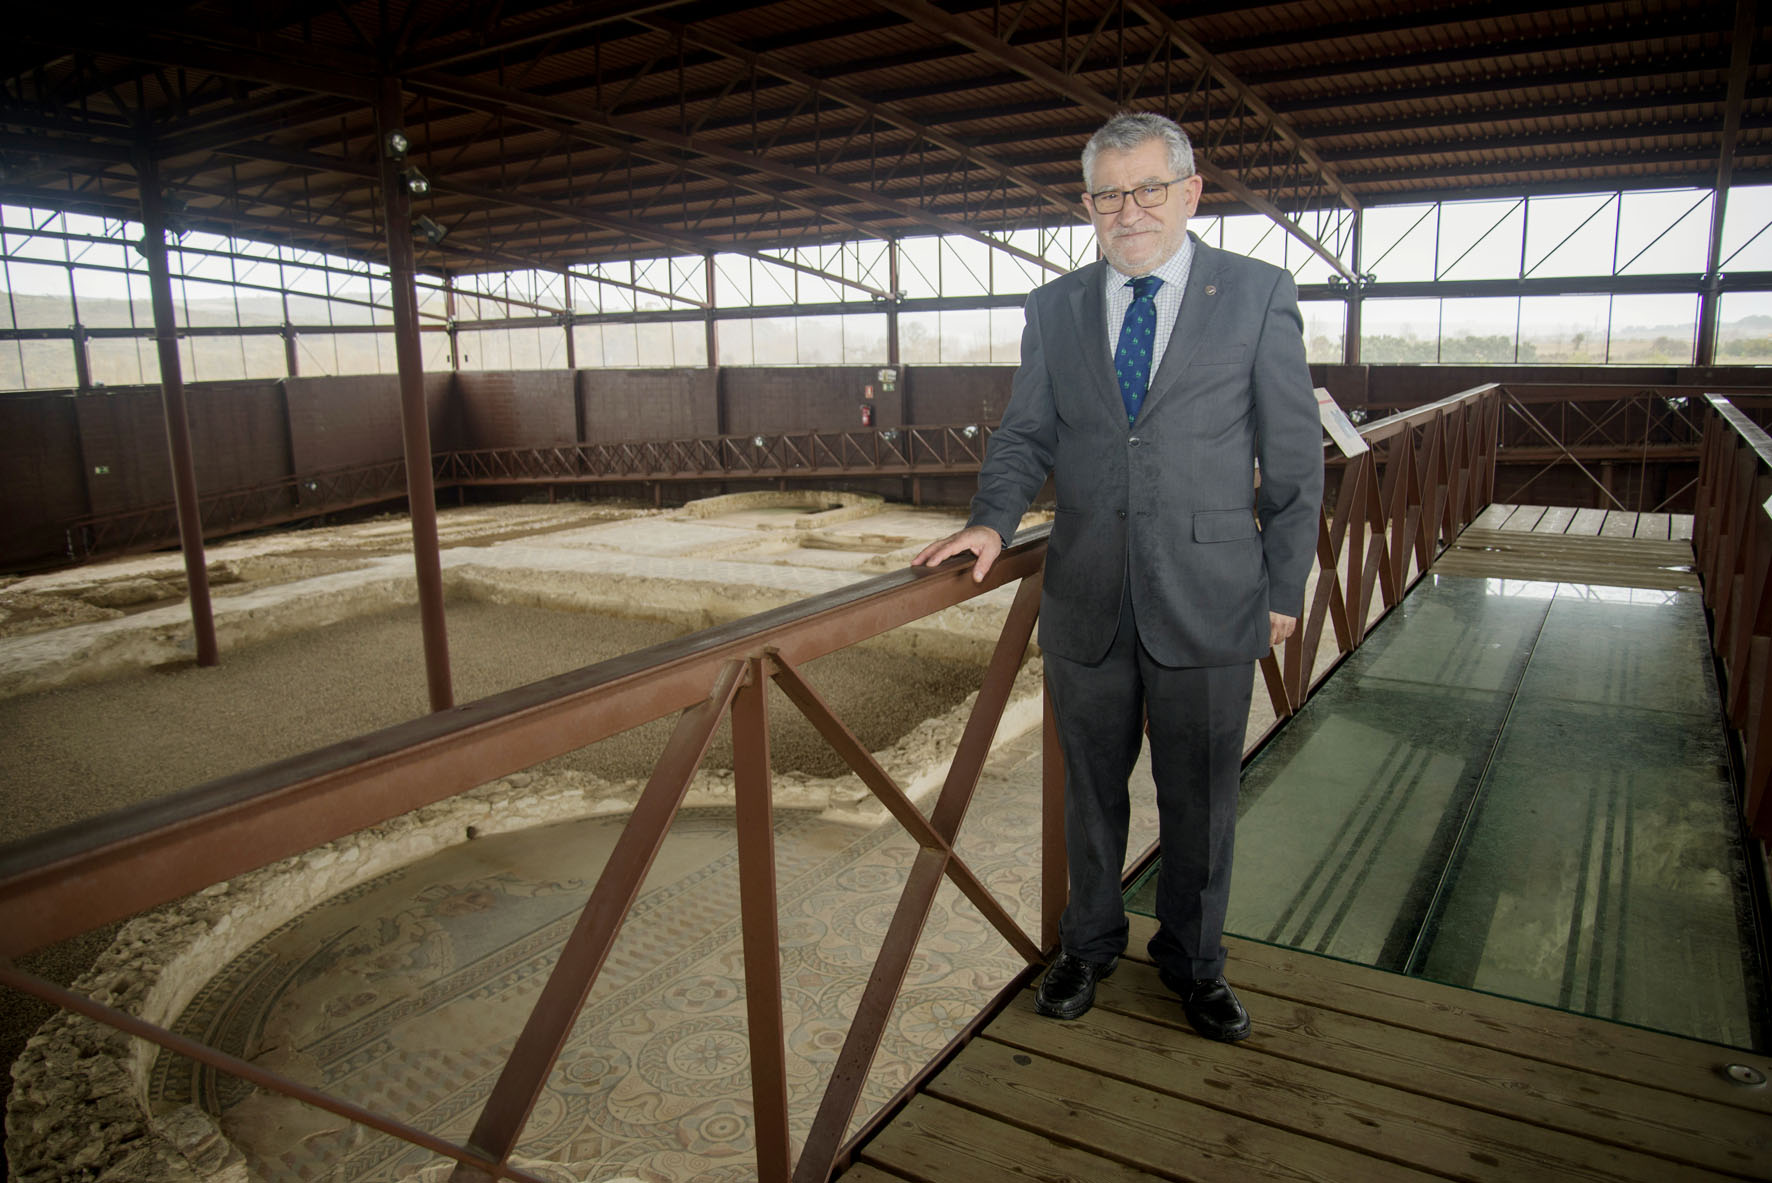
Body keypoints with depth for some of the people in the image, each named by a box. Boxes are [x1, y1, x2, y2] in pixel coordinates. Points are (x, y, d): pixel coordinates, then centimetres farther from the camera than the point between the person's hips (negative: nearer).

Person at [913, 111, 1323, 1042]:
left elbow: (1293, 457, -1)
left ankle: (1191, 959, 36)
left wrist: (1284, 588, -2)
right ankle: (1091, 942, 39)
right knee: (1091, 788, 17)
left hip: (1207, 602, -2)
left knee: (1199, 798, 12)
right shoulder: (1055, 309, 6)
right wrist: (992, 520, -9)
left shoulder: (1258, 296, -2)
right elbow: (1026, 435, 10)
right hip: (1086, 599, 2)